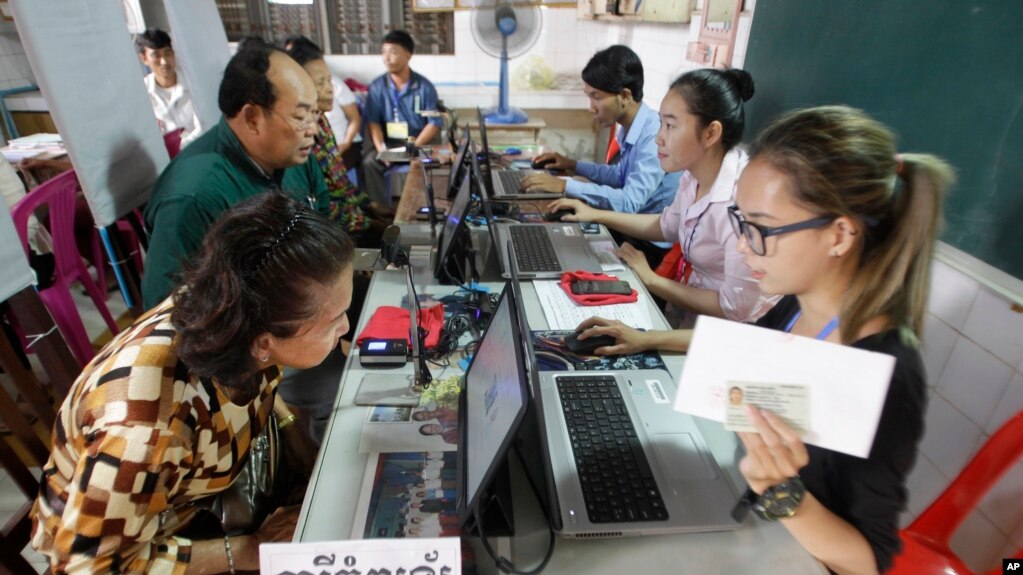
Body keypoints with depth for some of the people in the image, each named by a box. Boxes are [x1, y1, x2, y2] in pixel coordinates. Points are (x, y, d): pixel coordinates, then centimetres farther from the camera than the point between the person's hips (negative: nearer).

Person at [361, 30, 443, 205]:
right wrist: (380, 147, -20)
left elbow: (435, 123, -6)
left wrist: (414, 147, -19)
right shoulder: (377, 86, 2)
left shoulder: (424, 86, -3)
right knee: (369, 162, -25)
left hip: (420, 142, -2)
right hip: (389, 142, 2)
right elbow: (373, 121, -1)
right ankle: (381, 208, -17)